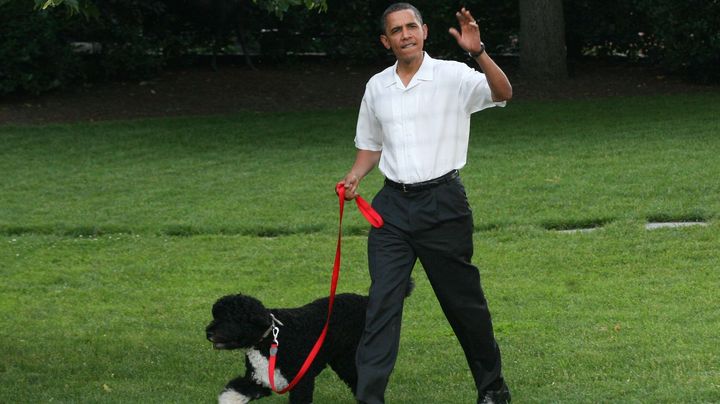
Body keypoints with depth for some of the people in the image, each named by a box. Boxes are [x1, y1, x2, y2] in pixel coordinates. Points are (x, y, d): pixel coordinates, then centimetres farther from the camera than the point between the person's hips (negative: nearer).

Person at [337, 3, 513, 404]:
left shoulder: (453, 76, -6)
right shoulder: (377, 86, 9)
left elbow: (503, 93, -23)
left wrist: (479, 53, -38)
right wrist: (356, 175, 2)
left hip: (442, 202, -3)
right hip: (393, 205, 4)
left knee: (464, 300, 6)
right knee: (382, 302, -4)